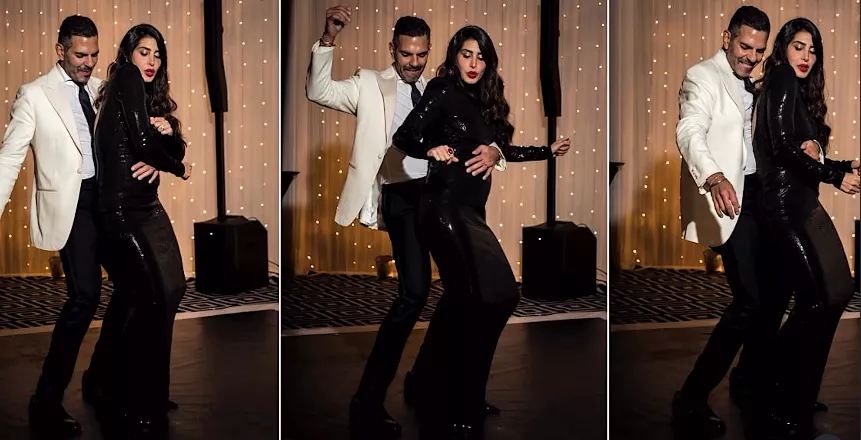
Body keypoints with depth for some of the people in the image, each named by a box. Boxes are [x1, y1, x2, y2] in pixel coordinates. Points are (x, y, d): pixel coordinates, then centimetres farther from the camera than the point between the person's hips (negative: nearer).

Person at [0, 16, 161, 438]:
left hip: (108, 197, 7)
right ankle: (46, 401, -8)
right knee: (84, 295, -18)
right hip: (70, 202, -6)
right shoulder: (34, 95, -4)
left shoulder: (101, 90, 11)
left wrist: (150, 162, -9)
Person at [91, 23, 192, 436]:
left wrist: (168, 131, -7)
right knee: (151, 299, -11)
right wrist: (179, 169, 1)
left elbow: (176, 149, 17)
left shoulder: (149, 93, 19)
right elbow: (142, 142, -16)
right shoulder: (127, 79, -6)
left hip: (146, 205, 9)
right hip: (123, 208, -9)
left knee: (172, 287, 6)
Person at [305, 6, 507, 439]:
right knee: (415, 291, -22)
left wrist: (491, 150, -14)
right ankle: (368, 400, -14)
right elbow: (318, 92, -8)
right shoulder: (370, 85, 7)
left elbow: (473, 135, 11)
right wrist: (328, 39, -23)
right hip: (403, 196, -6)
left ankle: (425, 380, 32)